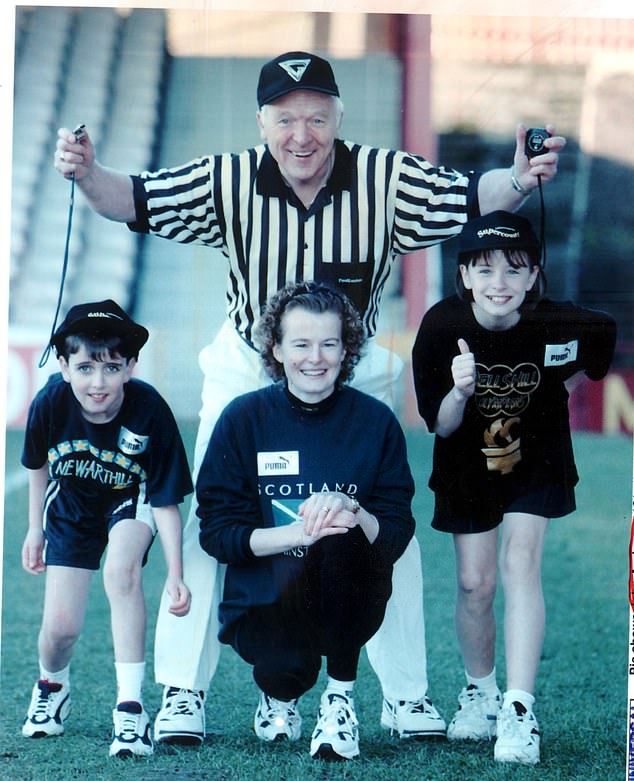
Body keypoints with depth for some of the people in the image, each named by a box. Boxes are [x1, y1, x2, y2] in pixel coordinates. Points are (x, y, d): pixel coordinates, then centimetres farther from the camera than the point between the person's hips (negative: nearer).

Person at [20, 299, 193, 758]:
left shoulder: (149, 412, -32)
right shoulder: (51, 404, -26)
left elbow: (167, 500, -24)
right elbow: (38, 465, -2)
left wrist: (175, 574, -29)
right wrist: (35, 529, 7)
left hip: (131, 500, -2)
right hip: (72, 502, 2)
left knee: (121, 570, -34)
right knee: (61, 627, -6)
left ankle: (130, 708, -27)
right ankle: (52, 686, 32)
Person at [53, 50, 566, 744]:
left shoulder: (386, 179, -18)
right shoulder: (229, 181, -18)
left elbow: (470, 196, -23)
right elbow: (137, 200, -21)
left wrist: (520, 180, -45)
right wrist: (87, 175, -41)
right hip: (247, 372, -1)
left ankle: (406, 696, 16)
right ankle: (182, 694, 5)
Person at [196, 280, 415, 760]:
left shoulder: (375, 422, 0)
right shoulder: (244, 418, -1)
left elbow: (398, 535, -5)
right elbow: (217, 532, -7)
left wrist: (352, 512, -27)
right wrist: (297, 532, -23)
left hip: (345, 603, 1)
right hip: (262, 597, 0)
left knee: (341, 536, -33)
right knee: (289, 665, -33)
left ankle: (341, 695, -12)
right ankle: (279, 693, 9)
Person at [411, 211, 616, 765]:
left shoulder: (557, 327, -25)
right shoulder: (442, 327, -25)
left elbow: (605, 332, 0)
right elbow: (440, 427, -19)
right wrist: (460, 393, -39)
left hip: (535, 463, -1)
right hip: (468, 467, 1)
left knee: (520, 562, -15)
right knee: (474, 583, 2)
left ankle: (519, 709, -16)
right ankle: (480, 691, 27)